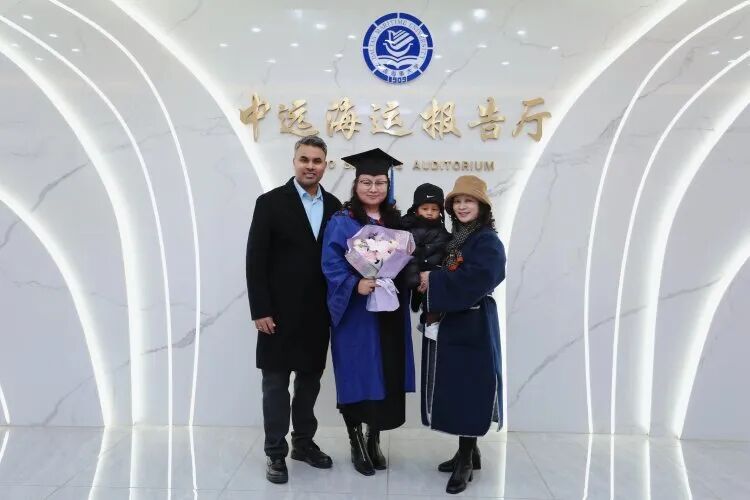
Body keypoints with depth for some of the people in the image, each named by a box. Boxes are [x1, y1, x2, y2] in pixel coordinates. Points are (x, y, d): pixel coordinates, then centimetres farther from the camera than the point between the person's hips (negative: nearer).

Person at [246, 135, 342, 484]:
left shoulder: (334, 206, 6)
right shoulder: (270, 202, -6)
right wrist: (260, 311, -13)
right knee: (276, 382, 7)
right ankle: (275, 452, 21)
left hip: (317, 313, 4)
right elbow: (255, 261, -9)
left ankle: (304, 442, 32)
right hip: (281, 312, -4)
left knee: (310, 379, 15)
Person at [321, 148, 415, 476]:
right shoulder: (341, 223, -4)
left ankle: (374, 441, 28)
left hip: (390, 314, 5)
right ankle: (356, 445, 21)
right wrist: (355, 284, -27)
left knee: (387, 378, 10)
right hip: (355, 314, -4)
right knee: (357, 379, 3)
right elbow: (331, 265, -13)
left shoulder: (397, 222, 10)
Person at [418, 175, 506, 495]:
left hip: (472, 327, -7)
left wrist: (433, 281, -17)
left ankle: (465, 461, 13)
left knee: (468, 391, -1)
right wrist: (427, 282, -9)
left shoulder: (488, 242, -11)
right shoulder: (452, 239, 12)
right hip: (447, 324, 8)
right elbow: (446, 276, 13)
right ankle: (468, 451, 28)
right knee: (452, 389, 13)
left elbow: (475, 282, -24)